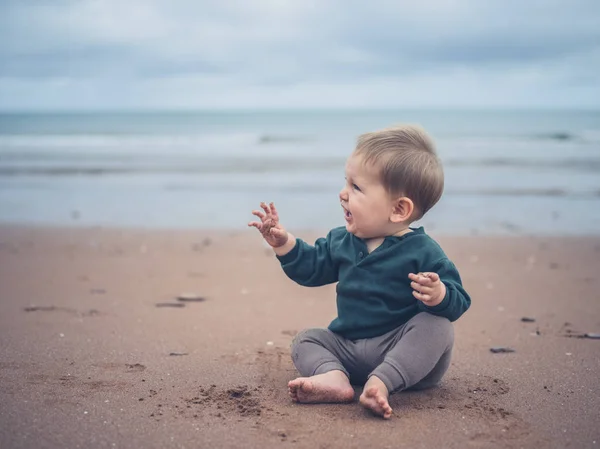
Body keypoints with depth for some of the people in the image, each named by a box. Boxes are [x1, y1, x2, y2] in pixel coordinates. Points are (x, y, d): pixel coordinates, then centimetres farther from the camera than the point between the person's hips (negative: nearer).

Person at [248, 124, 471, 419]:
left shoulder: (422, 251, -13)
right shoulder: (341, 241, 6)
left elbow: (458, 303, -16)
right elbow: (312, 267, 18)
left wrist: (439, 295, -39)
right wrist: (284, 243, 4)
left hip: (402, 351, -6)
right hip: (349, 349, 6)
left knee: (436, 326, -30)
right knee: (305, 339, -3)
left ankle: (381, 383, -46)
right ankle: (334, 378, -35)